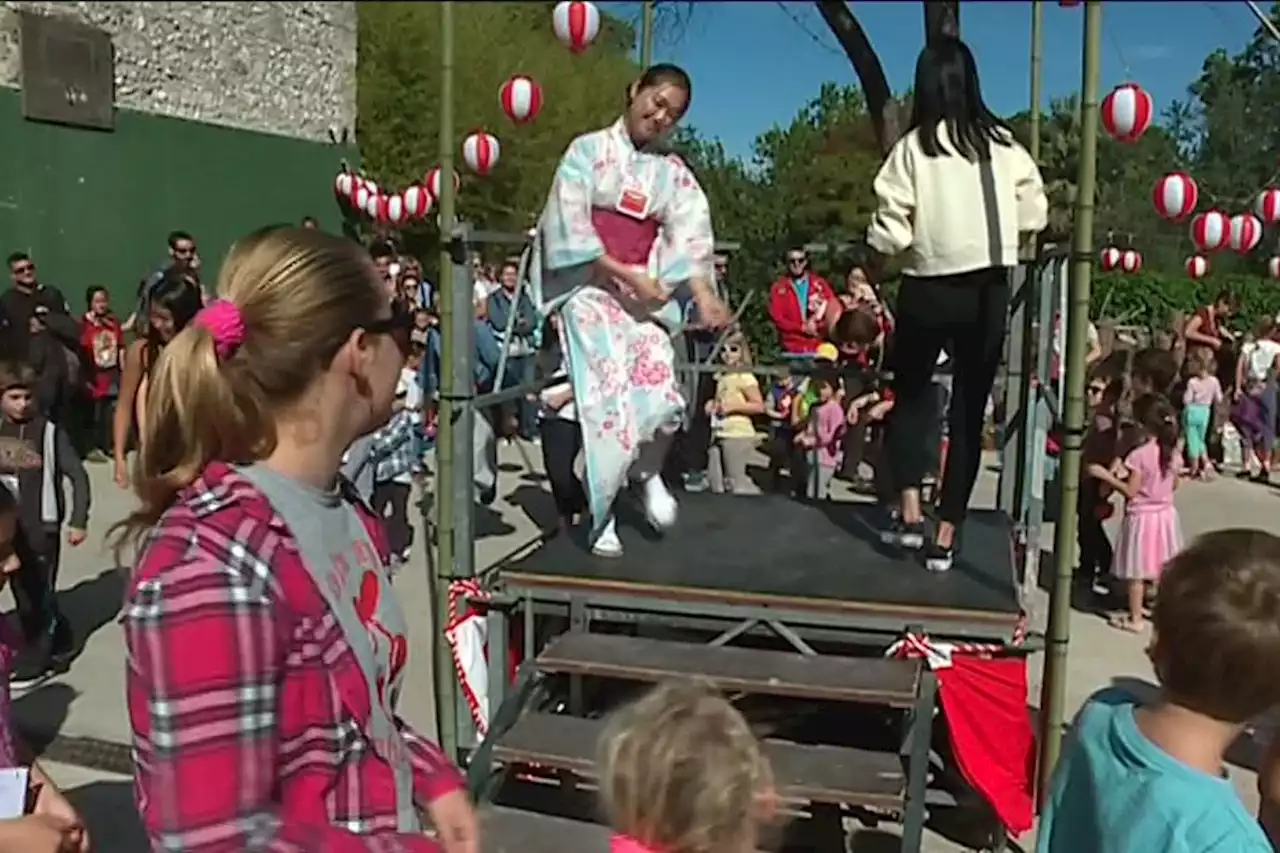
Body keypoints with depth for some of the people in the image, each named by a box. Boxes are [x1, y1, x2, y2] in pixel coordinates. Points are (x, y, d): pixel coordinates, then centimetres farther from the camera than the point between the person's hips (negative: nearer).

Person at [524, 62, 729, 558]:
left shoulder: (674, 174, 11)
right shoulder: (589, 150, 2)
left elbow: (689, 237, -1)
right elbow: (569, 225, -7)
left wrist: (703, 294, -18)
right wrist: (624, 274, -14)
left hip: (646, 294, 3)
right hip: (590, 287, -3)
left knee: (661, 399, -14)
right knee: (608, 400, -14)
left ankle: (648, 473, 19)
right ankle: (602, 517, 1)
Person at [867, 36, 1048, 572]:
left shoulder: (914, 147, -6)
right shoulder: (1001, 144, 1)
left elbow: (890, 234, -11)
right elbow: (1035, 215, 5)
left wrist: (877, 239, 10)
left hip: (927, 289, -1)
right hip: (987, 291, 2)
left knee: (911, 395, 19)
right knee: (969, 409, 8)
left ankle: (910, 514, 11)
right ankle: (945, 537, 10)